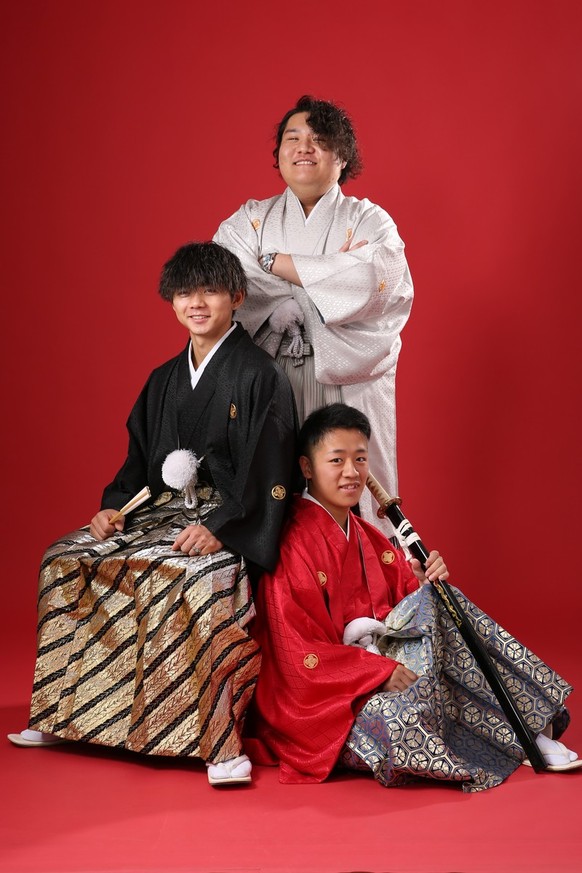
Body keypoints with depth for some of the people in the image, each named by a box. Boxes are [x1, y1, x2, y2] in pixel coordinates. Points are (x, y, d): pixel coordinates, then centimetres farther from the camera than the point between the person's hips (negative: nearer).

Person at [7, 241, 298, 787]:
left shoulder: (261, 377, -6)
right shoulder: (165, 380, 17)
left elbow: (266, 470, -13)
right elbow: (140, 456, 20)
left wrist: (220, 527, -24)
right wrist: (114, 506, 2)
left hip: (228, 521, -7)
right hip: (162, 511, 8)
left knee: (205, 579, -40)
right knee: (64, 561, -6)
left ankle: (221, 740, -34)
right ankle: (65, 715, 3)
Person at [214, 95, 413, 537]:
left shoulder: (369, 221, 8)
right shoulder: (248, 221, 12)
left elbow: (374, 281, -14)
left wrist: (277, 263, -8)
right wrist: (332, 274, -9)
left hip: (348, 389, -1)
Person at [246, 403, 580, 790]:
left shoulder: (366, 536, 13)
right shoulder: (293, 543, -13)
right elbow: (300, 655, -17)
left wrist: (423, 584, -10)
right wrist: (381, 671, -22)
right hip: (322, 695, -7)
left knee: (436, 603, -14)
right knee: (399, 715, -36)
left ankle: (528, 727, -14)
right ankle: (520, 739, -14)